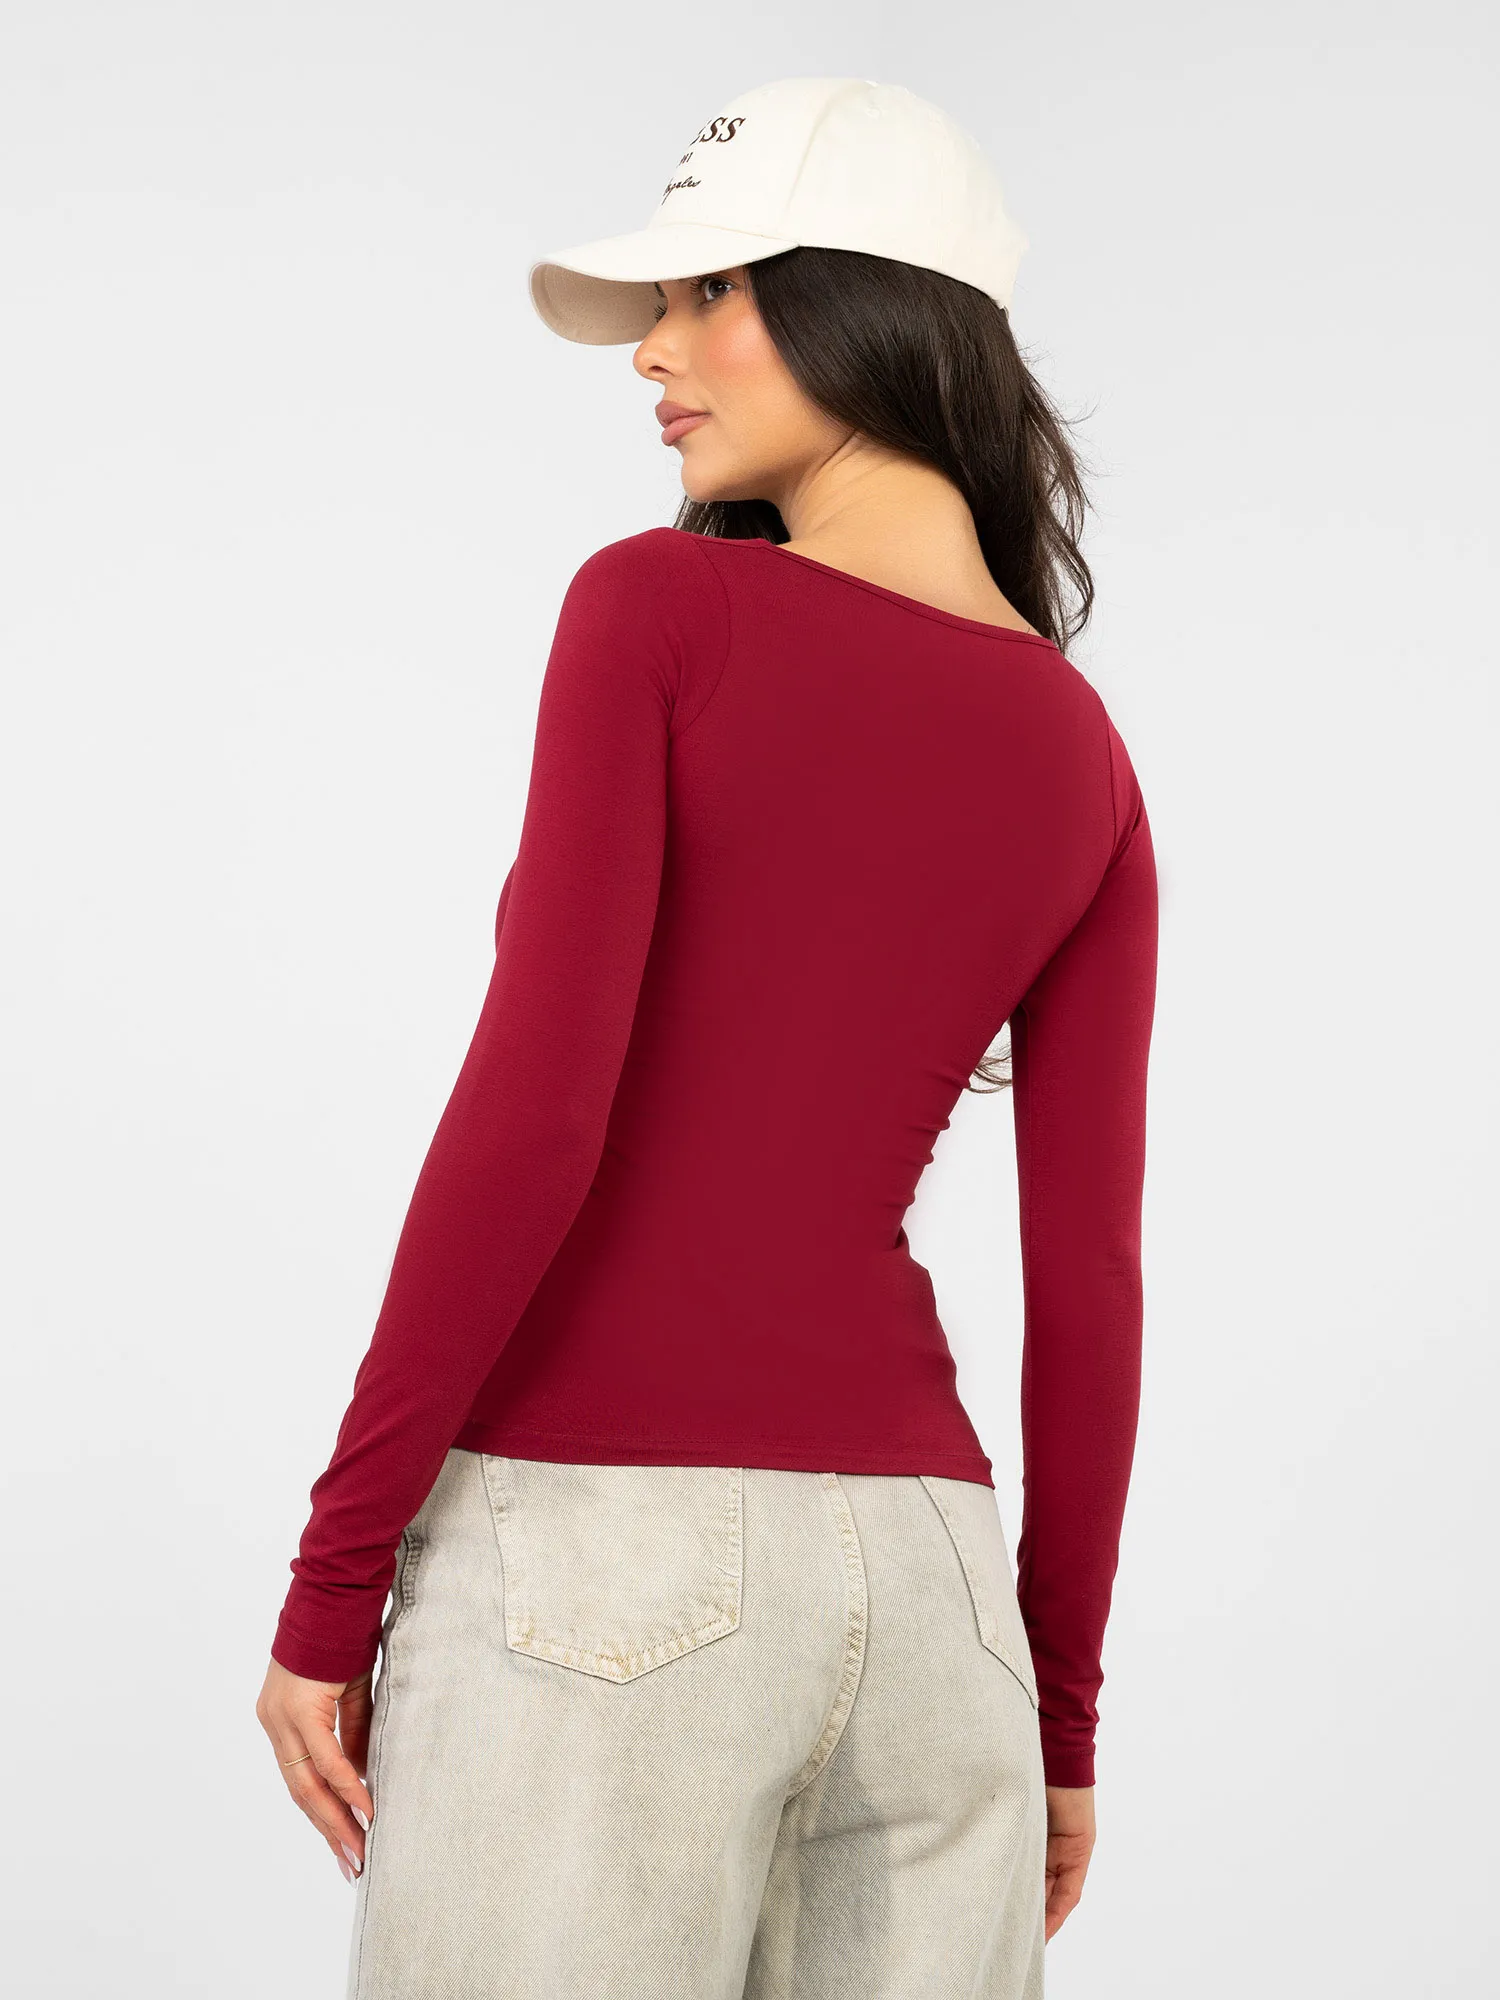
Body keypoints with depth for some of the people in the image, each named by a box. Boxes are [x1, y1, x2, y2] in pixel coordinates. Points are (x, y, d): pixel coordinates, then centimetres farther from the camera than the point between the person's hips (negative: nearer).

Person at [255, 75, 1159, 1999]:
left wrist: (331, 1575, -9)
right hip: (914, 1567, 5)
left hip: (600, 1550, -5)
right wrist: (1062, 1713, 15)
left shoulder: (661, 606, -5)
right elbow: (1087, 1282, 8)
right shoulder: (1082, 763, 10)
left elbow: (533, 1106, -14)